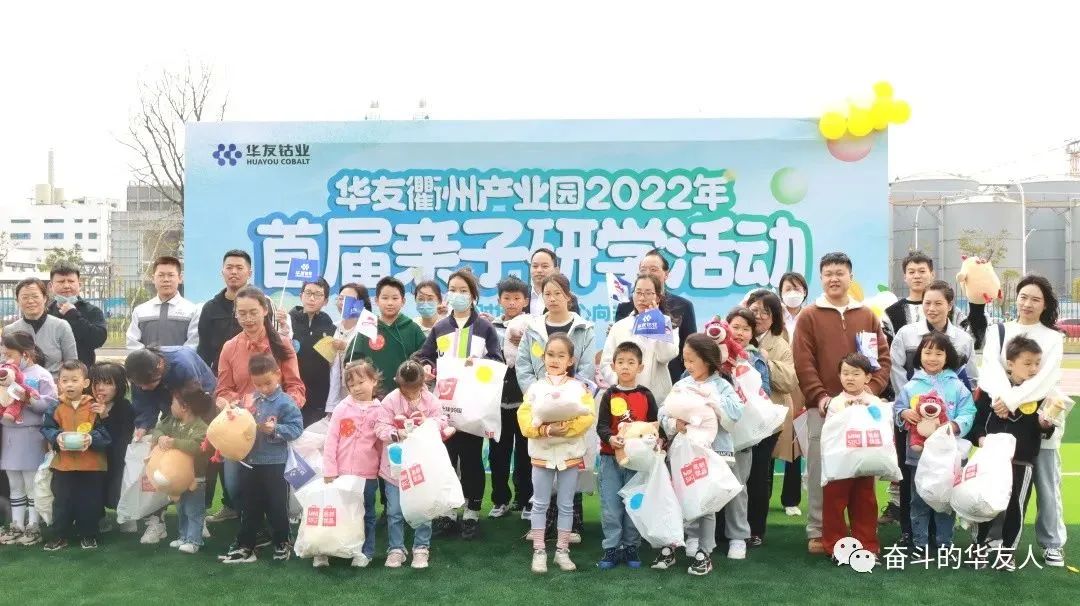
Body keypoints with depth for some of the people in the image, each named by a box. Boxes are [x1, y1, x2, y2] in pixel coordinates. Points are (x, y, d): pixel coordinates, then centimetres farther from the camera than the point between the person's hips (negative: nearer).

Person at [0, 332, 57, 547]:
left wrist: (27, 397, -22)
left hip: (30, 436, -7)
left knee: (32, 484, 2)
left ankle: (33, 526, 12)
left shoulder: (41, 375, -9)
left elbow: (50, 405, -15)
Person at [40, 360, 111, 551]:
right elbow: (46, 428, 2)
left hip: (92, 464, -2)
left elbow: (105, 431, -7)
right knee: (62, 501, 10)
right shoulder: (56, 408, 2)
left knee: (89, 501, 7)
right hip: (63, 464, 2)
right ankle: (60, 535, 24)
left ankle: (88, 534, 24)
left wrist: (92, 439, -25)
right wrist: (56, 437, -18)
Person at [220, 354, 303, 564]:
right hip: (249, 460, 5)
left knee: (276, 506, 7)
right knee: (249, 507, 15)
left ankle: (282, 543, 24)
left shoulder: (286, 402, -11)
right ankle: (245, 547, 25)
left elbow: (296, 428, -13)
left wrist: (275, 429, -24)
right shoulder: (249, 399, 3)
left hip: (274, 464, -5)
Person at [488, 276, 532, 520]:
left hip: (524, 398, -3)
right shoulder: (492, 327, 9)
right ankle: (500, 499, 19)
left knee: (524, 451, 5)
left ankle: (525, 499, 16)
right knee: (498, 451, 8)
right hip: (498, 397, 3)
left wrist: (523, 344, -17)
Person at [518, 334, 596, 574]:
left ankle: (562, 551, 20)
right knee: (540, 504, 7)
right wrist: (546, 430, -24)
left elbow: (587, 418, -11)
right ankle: (539, 551, 16)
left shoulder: (579, 387, -1)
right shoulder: (535, 388, -1)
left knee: (566, 505, 9)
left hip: (570, 453, 0)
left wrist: (566, 428, -26)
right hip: (542, 453, 0)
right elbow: (525, 419, -9)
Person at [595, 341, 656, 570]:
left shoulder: (646, 396, 1)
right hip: (611, 457, 0)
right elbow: (601, 425, -7)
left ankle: (631, 547, 20)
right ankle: (611, 548, 12)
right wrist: (610, 438, -26)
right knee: (610, 506, 2)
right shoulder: (609, 396, -1)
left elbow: (654, 425, 5)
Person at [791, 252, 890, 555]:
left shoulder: (867, 316, 13)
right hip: (822, 406, -2)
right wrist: (819, 396, -14)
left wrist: (871, 390, -7)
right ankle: (817, 531, 6)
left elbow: (883, 358, 8)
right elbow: (802, 363, -3)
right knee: (819, 469, -2)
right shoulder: (809, 316, 5)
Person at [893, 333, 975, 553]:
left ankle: (944, 542, 24)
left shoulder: (957, 386, -1)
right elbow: (897, 409, 4)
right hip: (918, 453, 0)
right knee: (919, 500, 9)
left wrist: (955, 425, -23)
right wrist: (904, 413, -18)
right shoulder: (910, 387, 1)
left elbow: (968, 413, -6)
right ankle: (920, 542, 20)